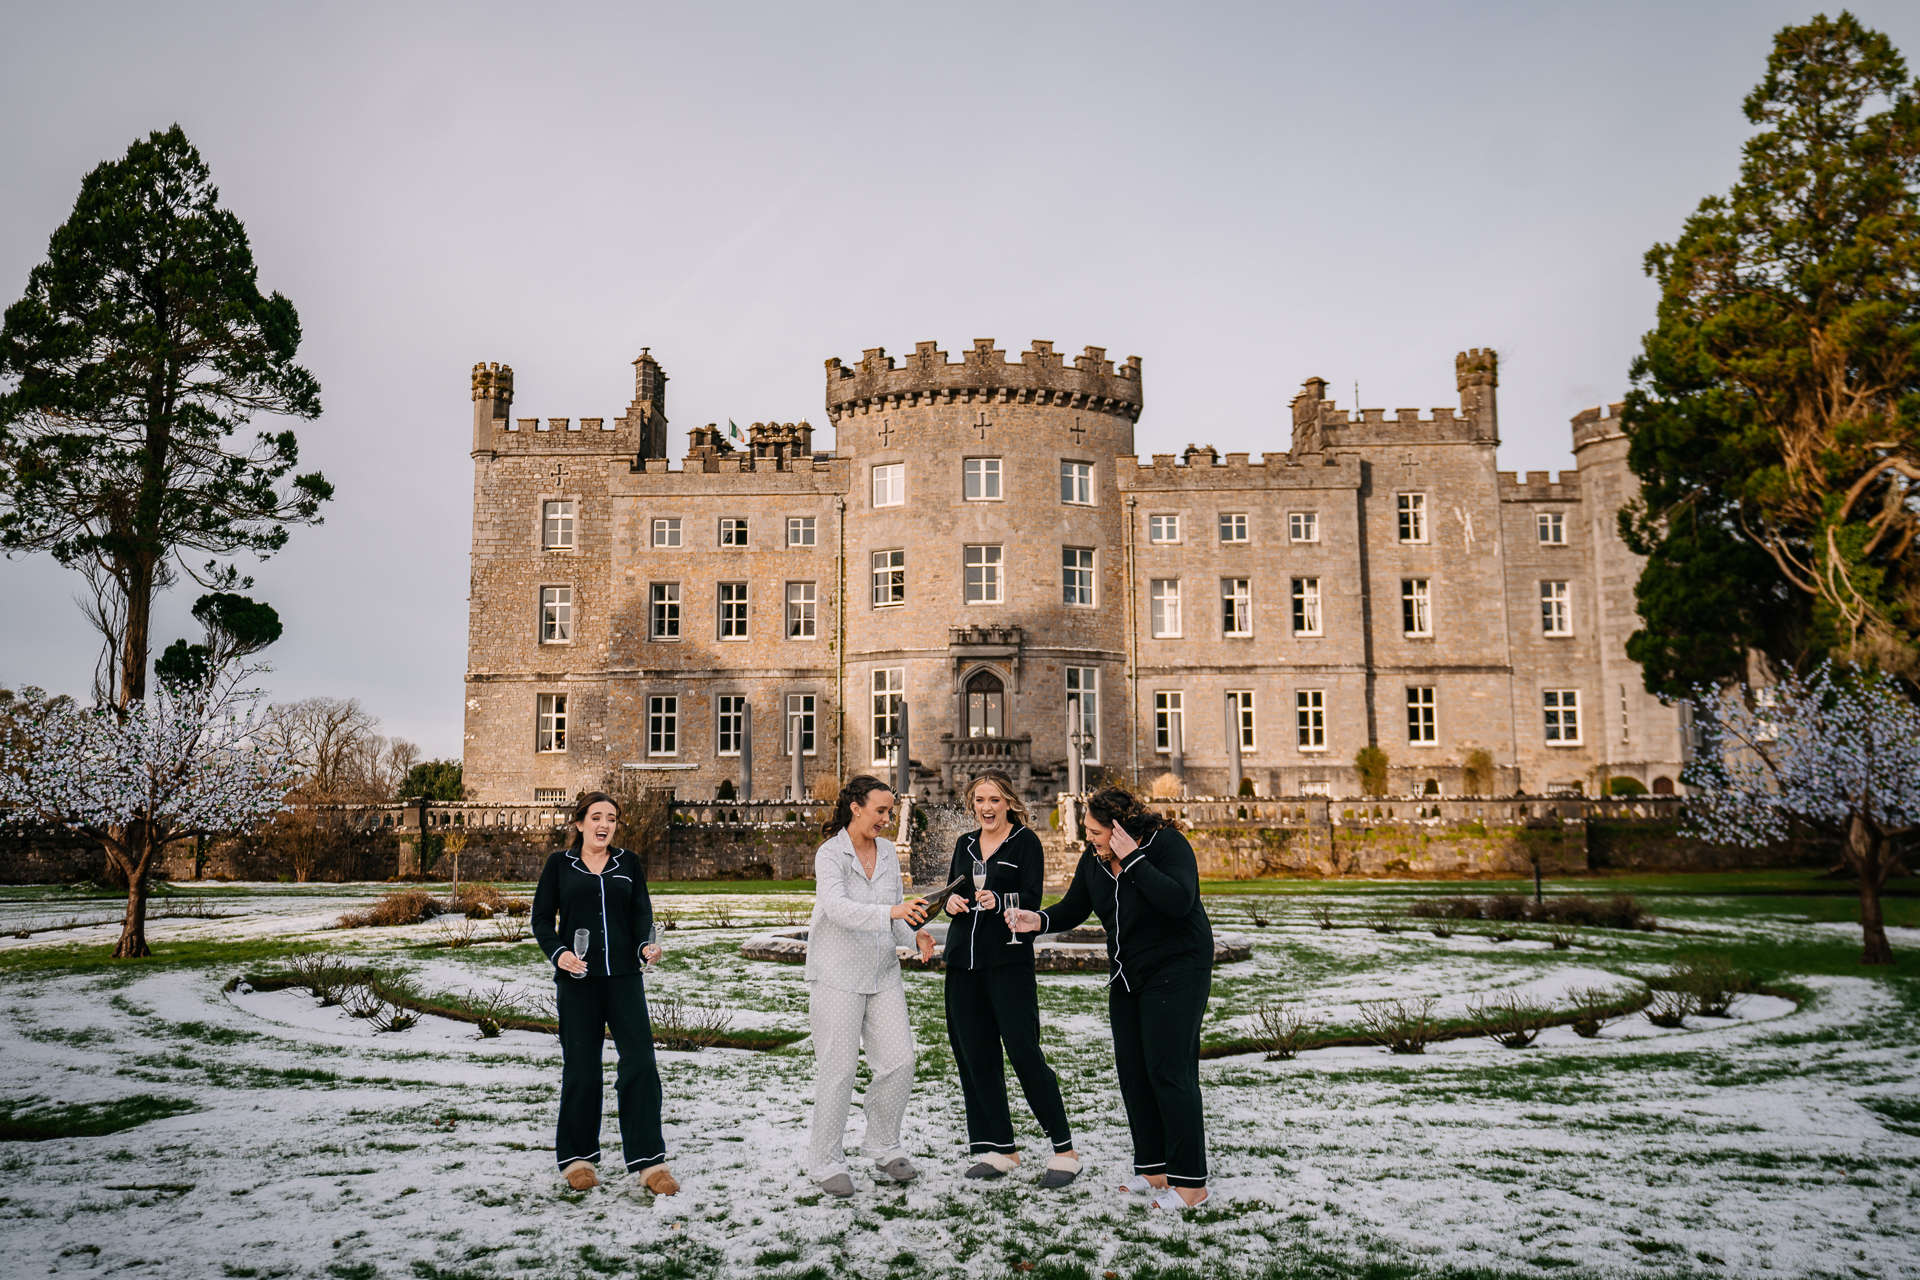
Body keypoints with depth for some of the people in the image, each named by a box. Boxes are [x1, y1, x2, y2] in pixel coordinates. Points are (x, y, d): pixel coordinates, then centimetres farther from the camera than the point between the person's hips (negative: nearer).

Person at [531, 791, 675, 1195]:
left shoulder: (628, 863, 12)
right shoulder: (559, 864, 7)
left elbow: (642, 913, 7)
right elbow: (541, 918, 5)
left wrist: (646, 946, -13)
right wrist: (558, 952, -13)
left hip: (624, 977, 1)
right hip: (577, 980, -1)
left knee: (640, 1063, -7)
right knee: (581, 1068, 3)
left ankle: (648, 1161, -1)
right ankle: (578, 1159, 20)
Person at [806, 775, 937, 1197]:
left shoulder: (888, 852, 9)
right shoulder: (831, 854, -11)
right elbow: (838, 908, -28)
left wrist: (915, 935, -6)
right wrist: (891, 912, -41)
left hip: (883, 972, 6)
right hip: (837, 975, -6)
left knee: (899, 1060, 2)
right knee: (838, 1068, -4)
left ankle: (884, 1146, 21)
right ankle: (826, 1162, 10)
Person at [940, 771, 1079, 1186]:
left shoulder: (1026, 841, -1)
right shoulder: (965, 844, 16)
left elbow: (1032, 899, -10)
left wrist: (998, 902, -29)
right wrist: (951, 902, -4)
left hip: (1009, 960, -6)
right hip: (964, 958, 6)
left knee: (1023, 1049, -10)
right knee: (974, 1053, 6)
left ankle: (1064, 1149, -1)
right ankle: (1001, 1148, 17)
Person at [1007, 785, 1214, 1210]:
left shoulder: (1168, 845, -19)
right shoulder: (1094, 859, 1)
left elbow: (1179, 901, -34)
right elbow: (1074, 908, 6)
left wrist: (1132, 858, -33)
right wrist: (1040, 920, -14)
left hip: (1177, 971, -8)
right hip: (1128, 976, 8)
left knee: (1169, 1071, -10)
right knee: (1132, 1072, 8)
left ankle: (1191, 1182, -2)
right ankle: (1152, 1171, 19)